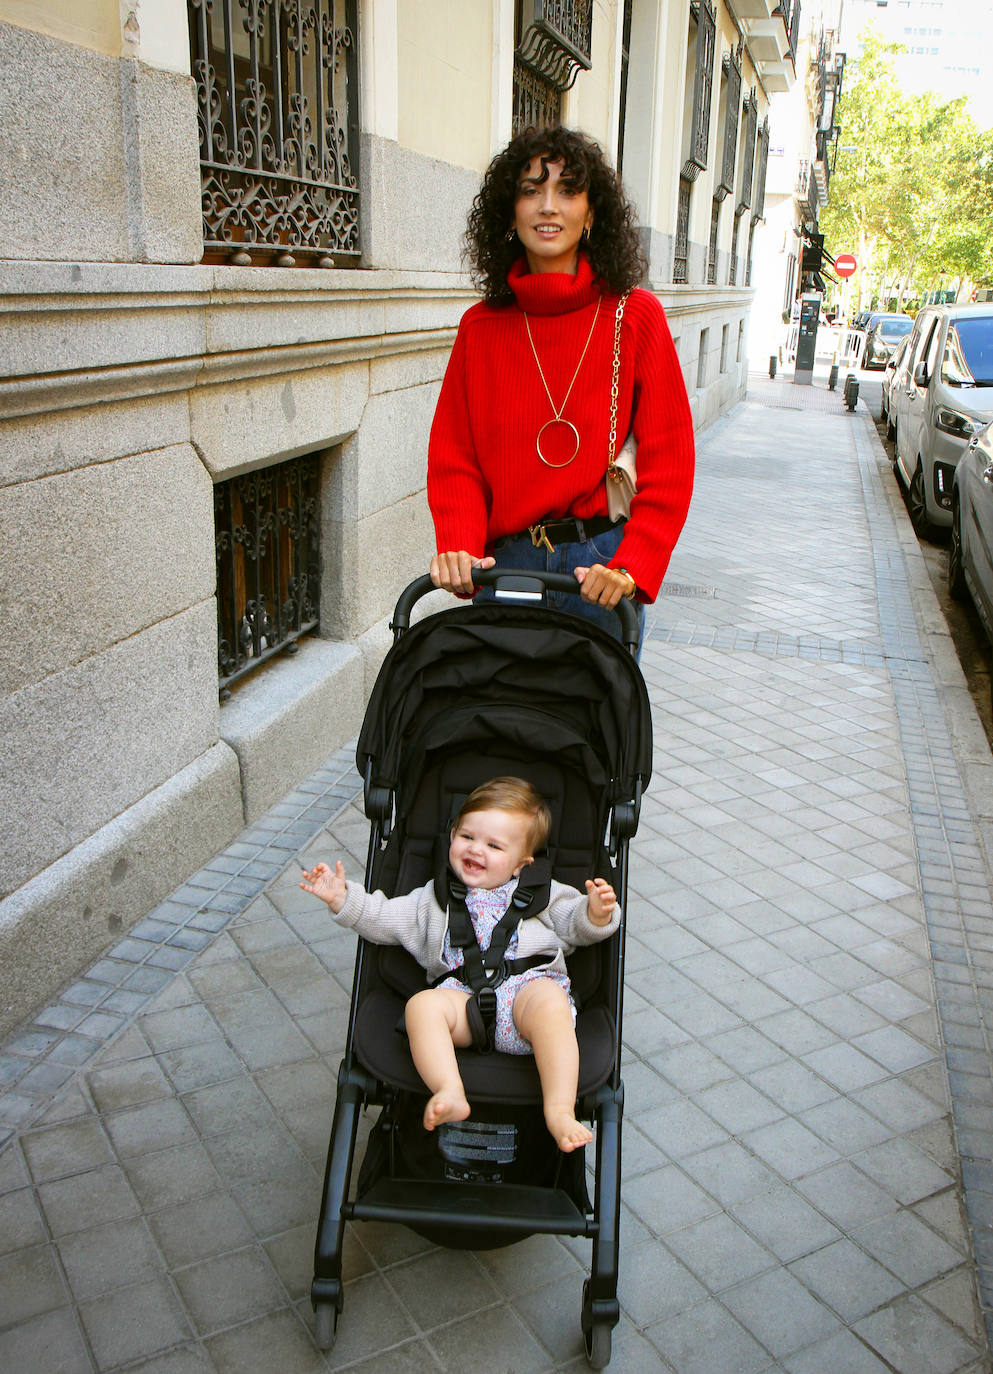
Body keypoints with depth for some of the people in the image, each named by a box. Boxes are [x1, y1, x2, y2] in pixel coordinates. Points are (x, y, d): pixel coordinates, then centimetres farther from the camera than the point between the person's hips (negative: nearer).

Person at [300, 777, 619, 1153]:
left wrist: (596, 913, -1)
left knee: (550, 1002, -36)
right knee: (422, 1005, -31)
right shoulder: (433, 899, 28)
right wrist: (343, 898, 11)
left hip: (530, 984, -1)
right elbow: (385, 918, 23)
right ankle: (450, 1094, -43)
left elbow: (574, 924, 21)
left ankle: (560, 1111, -41)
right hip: (460, 994, 1)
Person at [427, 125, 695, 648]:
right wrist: (459, 546, -12)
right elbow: (454, 454, 6)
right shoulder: (481, 326, 6)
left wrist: (631, 566, -15)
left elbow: (668, 462, -3)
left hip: (601, 566, -1)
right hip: (505, 564, 2)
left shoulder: (636, 316, 0)